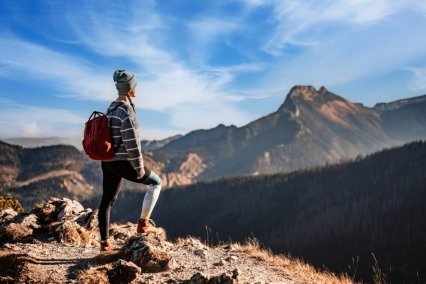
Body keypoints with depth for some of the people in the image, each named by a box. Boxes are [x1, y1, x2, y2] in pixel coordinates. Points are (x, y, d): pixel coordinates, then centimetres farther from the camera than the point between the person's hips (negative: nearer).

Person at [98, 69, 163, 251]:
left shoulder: (112, 108, 9)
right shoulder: (126, 111, -20)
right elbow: (131, 143, -21)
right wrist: (139, 168, -13)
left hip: (108, 161, 9)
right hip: (123, 163, -9)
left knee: (107, 200, 13)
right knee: (156, 182, 10)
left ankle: (104, 242, 21)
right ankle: (143, 224, 11)